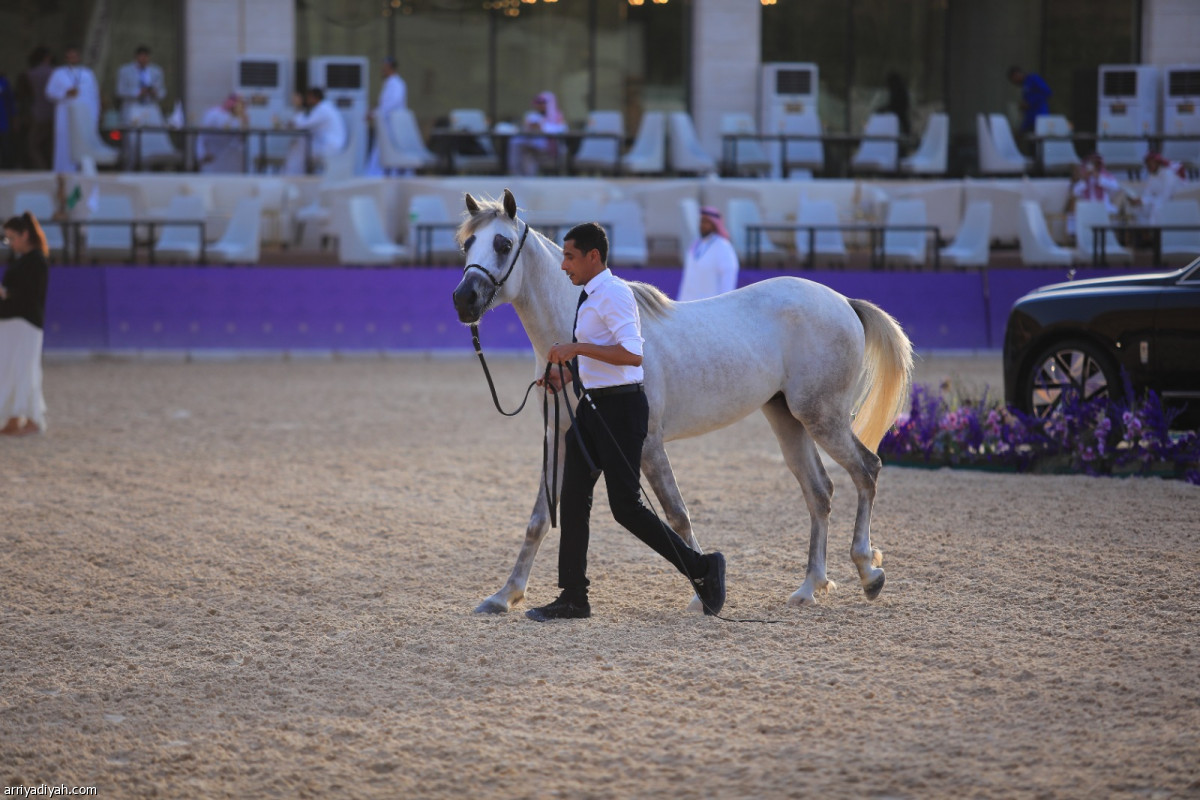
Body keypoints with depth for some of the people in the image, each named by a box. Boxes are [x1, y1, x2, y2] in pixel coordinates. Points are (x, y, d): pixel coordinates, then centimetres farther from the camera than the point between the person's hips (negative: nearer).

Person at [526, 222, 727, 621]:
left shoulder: (613, 294, -15)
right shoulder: (589, 297, 15)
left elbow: (632, 354, -27)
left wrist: (579, 348, -25)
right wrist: (566, 372, 11)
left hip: (620, 407, -10)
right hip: (593, 405, 10)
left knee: (625, 506, -8)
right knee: (573, 498, 7)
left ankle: (702, 569, 5)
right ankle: (573, 599, 12)